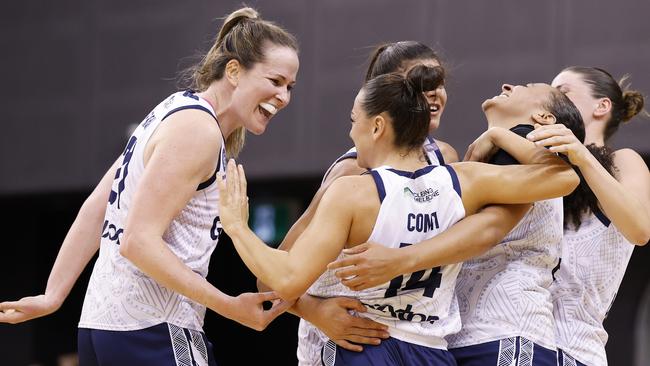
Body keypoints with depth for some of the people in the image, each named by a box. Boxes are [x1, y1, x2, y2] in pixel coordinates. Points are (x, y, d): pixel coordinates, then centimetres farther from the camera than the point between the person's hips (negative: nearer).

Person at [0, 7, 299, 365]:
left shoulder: (177, 110, 17)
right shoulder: (197, 128, -13)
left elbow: (96, 209, 16)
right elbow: (140, 241, -19)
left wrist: (53, 296, 15)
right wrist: (230, 307, -18)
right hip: (151, 332, -10)